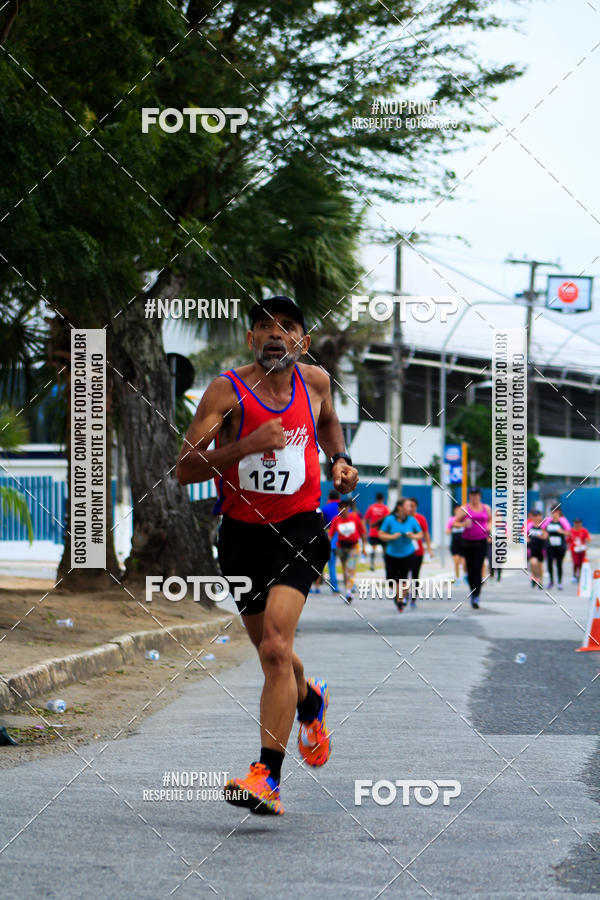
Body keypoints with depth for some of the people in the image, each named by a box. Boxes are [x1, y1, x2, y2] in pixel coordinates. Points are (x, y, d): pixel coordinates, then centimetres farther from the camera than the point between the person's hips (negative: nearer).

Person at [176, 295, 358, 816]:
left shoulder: (315, 381, 2)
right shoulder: (227, 391, -9)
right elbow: (186, 470, -14)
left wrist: (339, 460, 8)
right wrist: (246, 445, -26)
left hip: (299, 528, -1)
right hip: (243, 533, 1)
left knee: (276, 646, -21)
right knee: (273, 654, 16)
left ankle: (268, 777, -24)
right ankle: (310, 701, 53)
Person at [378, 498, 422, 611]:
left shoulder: (412, 520, -3)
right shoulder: (389, 520, -8)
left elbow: (420, 534, 7)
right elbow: (381, 534, -4)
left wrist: (413, 536, -14)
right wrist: (392, 537, -20)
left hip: (407, 554, 0)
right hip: (391, 554, 0)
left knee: (403, 579, -5)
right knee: (391, 578, 3)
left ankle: (400, 601, 14)